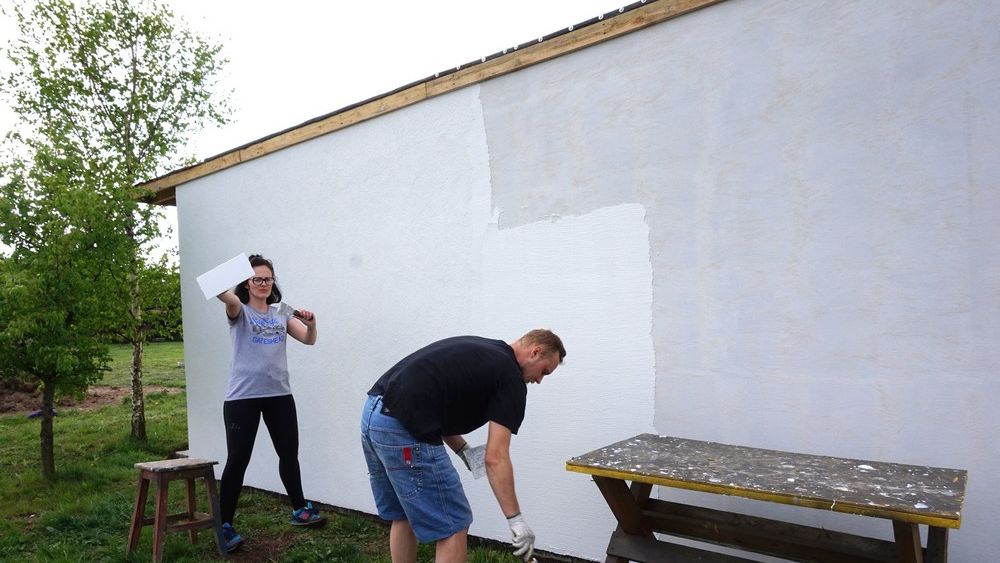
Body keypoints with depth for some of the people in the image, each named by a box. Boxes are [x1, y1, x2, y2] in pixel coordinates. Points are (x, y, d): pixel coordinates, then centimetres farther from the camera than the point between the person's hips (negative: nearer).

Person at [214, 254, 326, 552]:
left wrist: (311, 324, -22)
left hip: (279, 395, 4)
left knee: (289, 454, 14)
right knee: (237, 460, -3)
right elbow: (229, 299, -25)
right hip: (242, 397, -4)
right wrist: (223, 289, -48)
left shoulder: (282, 313, 10)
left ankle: (300, 510, 29)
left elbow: (309, 340, 0)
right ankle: (224, 525, 10)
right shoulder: (239, 311, -1)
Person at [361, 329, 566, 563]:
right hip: (402, 430, -10)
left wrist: (464, 450, 19)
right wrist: (516, 520, -3)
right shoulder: (510, 378, -3)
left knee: (404, 518, 26)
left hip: (374, 416, 10)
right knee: (452, 526, 5)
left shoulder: (479, 351, 23)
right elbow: (496, 459, -9)